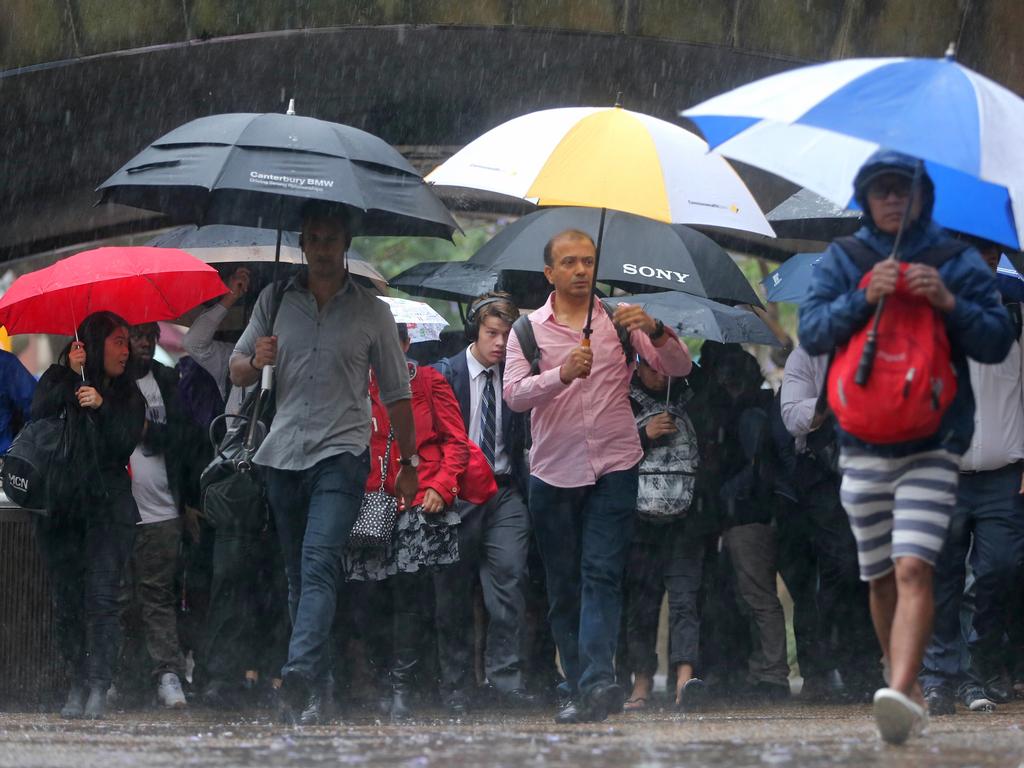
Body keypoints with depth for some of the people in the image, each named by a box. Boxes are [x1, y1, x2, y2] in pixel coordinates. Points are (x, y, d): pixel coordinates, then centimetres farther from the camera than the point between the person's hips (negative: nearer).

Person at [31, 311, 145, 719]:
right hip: (60, 506, 0)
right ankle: (77, 685, 4)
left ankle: (98, 686, -17)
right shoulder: (57, 382, 10)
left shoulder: (127, 394, 13)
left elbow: (127, 443, -1)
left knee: (101, 595, -13)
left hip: (109, 506, 0)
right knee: (67, 601, -1)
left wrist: (102, 407, -13)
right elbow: (38, 415, -10)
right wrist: (69, 375, -13)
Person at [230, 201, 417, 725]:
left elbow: (396, 393, 12)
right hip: (283, 454, 4)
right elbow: (236, 371, 13)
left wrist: (409, 462, 10)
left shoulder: (372, 313, 8)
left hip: (341, 452, -4)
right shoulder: (275, 302, 12)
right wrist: (255, 363, -11)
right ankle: (317, 687, 14)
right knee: (298, 575, 7)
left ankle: (300, 676, -35)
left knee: (319, 565, -21)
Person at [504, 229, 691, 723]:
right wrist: (562, 374, -25)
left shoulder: (619, 320, 7)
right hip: (554, 473, 1)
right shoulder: (529, 329, 6)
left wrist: (654, 331, -21)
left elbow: (679, 368, -1)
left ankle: (598, 681, -27)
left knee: (601, 573, -15)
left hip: (614, 468, -1)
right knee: (563, 588, 3)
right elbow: (513, 394, -8)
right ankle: (579, 692, 7)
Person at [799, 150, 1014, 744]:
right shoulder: (842, 262, 9)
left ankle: (900, 694, -33)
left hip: (933, 443, -3)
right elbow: (812, 331, -3)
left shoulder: (959, 264, 5)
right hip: (863, 444, 3)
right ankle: (909, 687, 23)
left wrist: (949, 303, -16)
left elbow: (998, 342, 0)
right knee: (881, 578, 8)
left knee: (914, 569, -19)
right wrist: (863, 298, -19)